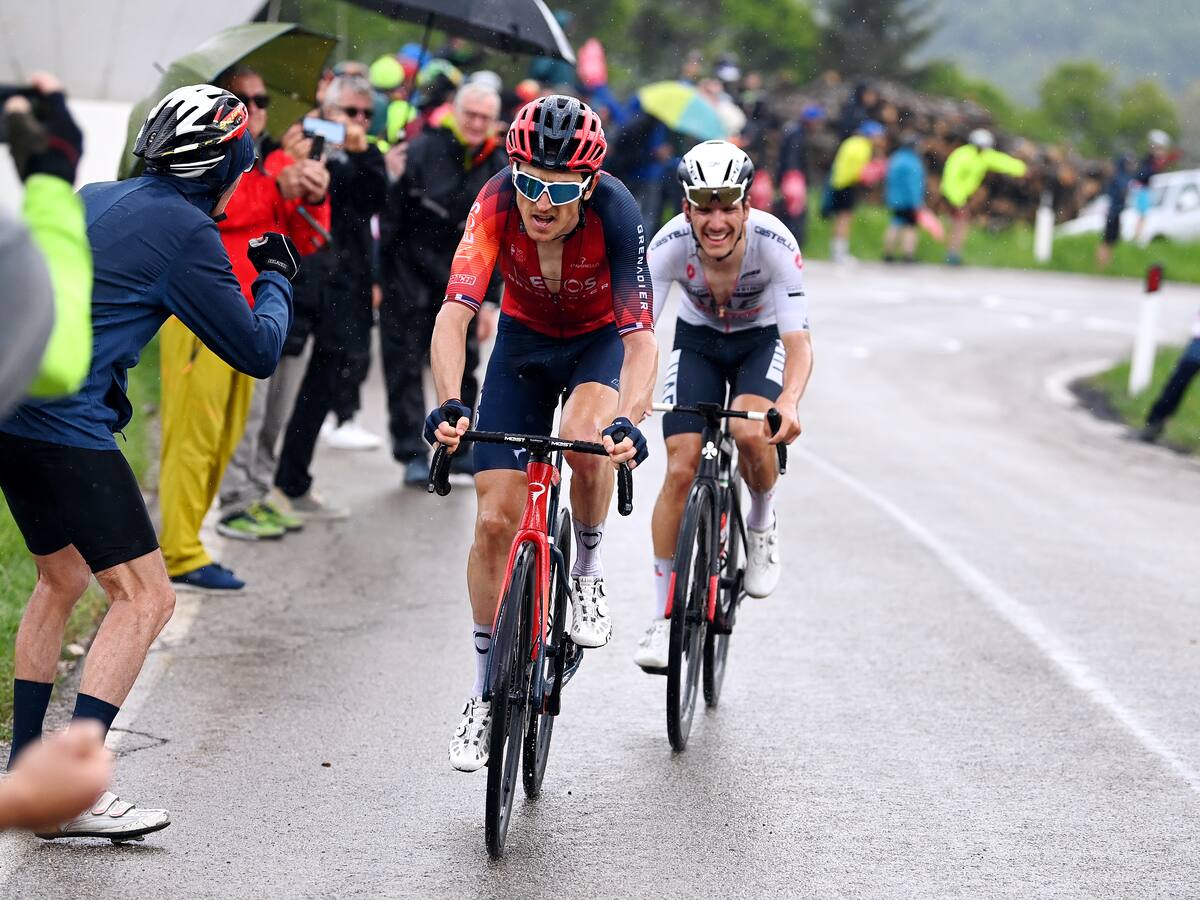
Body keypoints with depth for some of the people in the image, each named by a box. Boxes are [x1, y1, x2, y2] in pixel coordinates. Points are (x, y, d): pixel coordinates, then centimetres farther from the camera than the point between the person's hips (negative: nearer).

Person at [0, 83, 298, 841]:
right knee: (146, 597, -6)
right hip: (67, 426, -9)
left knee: (63, 576, 25)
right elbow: (258, 352, -4)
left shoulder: (95, 200, 16)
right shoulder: (185, 231, -8)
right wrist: (275, 279, 12)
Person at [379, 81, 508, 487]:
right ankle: (413, 455, 4)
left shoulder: (499, 168, 3)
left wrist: (490, 301, 3)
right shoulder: (423, 150, -10)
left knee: (463, 367, 7)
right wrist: (376, 277, -11)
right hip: (409, 276, -3)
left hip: (459, 282, 4)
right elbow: (391, 215, -9)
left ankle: (458, 449, 20)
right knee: (405, 365, -2)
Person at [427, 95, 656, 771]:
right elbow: (456, 310, -37)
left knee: (587, 438, -35)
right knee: (495, 519, -5)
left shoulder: (615, 210, -33)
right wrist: (449, 404, -53)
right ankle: (486, 694, 11)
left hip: (601, 339, -2)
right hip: (524, 339, 2)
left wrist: (629, 421, -54)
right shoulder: (499, 201, -30)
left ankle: (590, 573, -4)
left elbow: (640, 335, -37)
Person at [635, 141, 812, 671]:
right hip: (697, 341, 1)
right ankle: (663, 617, 0)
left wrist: (789, 402, -54)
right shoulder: (670, 245, -30)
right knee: (681, 468, -11)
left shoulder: (775, 244, -33)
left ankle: (761, 524, 3)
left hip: (763, 339, -1)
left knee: (751, 433, -31)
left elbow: (798, 340, -35)